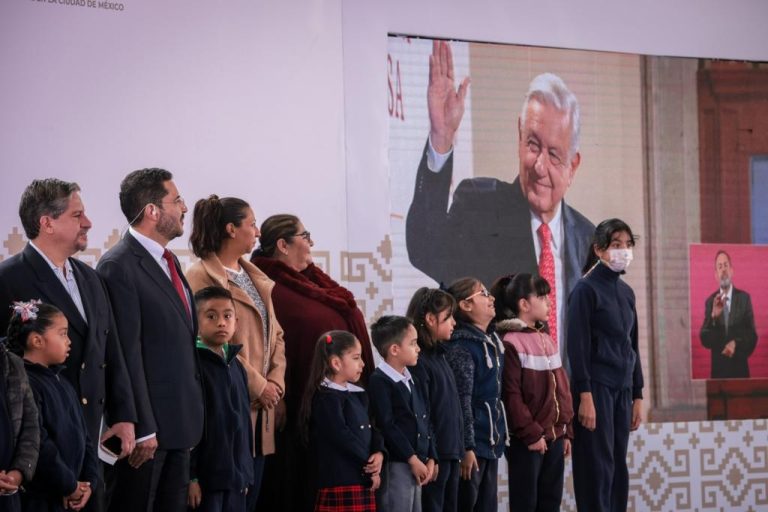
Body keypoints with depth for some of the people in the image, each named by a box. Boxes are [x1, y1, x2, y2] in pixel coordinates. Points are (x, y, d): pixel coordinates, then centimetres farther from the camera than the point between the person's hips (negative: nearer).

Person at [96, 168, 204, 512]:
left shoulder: (167, 262, 15)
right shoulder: (119, 266, -14)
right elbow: (126, 354, -17)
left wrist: (193, 414, 14)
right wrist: (142, 429, -19)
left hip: (181, 422, 9)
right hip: (147, 424, -9)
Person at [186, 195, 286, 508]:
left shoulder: (257, 280, 18)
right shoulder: (201, 278, -9)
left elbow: (275, 335, 18)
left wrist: (276, 382, 1)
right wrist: (258, 386, -13)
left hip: (261, 407, 8)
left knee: (251, 497, 9)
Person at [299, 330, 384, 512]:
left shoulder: (357, 394, 17)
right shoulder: (326, 398, -11)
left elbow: (371, 428, 15)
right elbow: (342, 436, -19)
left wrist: (379, 453, -6)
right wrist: (369, 464, -11)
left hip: (363, 480, 9)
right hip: (339, 483, -9)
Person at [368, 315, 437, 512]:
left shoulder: (413, 381, 17)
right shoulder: (379, 381, -11)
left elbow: (425, 421, 16)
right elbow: (387, 426, -16)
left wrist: (430, 459, 5)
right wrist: (412, 459, -16)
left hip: (418, 464, 9)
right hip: (395, 465, -9)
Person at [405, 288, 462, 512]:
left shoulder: (439, 355, 14)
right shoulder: (418, 361, -14)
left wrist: (458, 449, 16)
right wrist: (430, 457, -18)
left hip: (451, 453, 9)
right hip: (435, 454, -9)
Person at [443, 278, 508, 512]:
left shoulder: (492, 340, 12)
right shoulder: (460, 347, -15)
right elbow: (462, 402, -18)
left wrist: (499, 435, 18)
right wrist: (467, 446, -19)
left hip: (491, 440, 9)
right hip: (473, 442, -9)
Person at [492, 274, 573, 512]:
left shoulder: (547, 340, 14)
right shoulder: (510, 343, -12)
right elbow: (512, 396, -16)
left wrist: (566, 431, 13)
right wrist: (531, 434, -16)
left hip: (554, 437, 8)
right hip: (526, 441, -8)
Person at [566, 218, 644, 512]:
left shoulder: (626, 292, 13)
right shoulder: (586, 289, -7)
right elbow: (577, 345, -12)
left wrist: (638, 395, 14)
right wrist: (584, 395, -17)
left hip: (622, 388, 7)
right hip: (596, 386, -7)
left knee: (618, 466, 7)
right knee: (598, 466, -6)